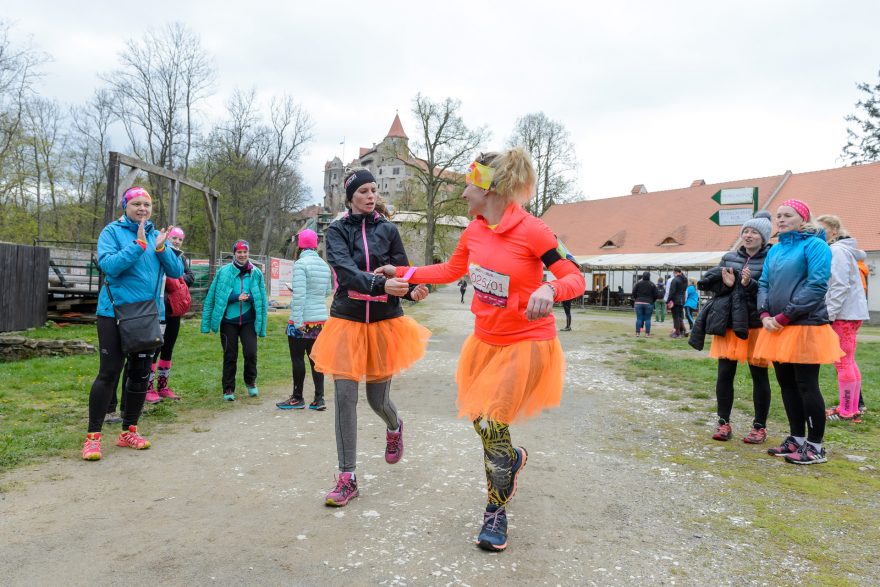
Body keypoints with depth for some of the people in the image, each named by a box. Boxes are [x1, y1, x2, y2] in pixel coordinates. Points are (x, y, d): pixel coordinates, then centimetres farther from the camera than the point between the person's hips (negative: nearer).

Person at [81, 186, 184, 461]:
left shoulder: (156, 235, 10)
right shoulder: (113, 231, -2)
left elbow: (177, 271, 2)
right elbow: (108, 266, -17)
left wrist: (160, 248, -13)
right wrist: (138, 245, -21)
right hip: (115, 313, -5)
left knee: (141, 374, 10)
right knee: (109, 373, -7)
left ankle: (129, 431, 23)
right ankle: (93, 436, 3)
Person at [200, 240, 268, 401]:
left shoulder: (256, 273, 1)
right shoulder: (224, 272, -3)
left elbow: (262, 299, 5)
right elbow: (212, 297, -3)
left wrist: (249, 297, -14)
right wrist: (237, 297, -13)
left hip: (248, 321, 1)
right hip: (228, 320, -1)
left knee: (251, 353, -7)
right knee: (230, 356, 6)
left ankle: (250, 381, 21)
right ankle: (228, 389, 21)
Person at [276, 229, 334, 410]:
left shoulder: (301, 264, -12)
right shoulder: (325, 265, 10)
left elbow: (299, 295, -19)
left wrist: (297, 321, -19)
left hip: (303, 321, -7)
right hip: (321, 319, 7)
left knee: (297, 359, 4)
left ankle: (297, 398, 13)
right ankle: (319, 399, 11)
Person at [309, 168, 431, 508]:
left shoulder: (388, 230, 4)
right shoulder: (337, 231, -1)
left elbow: (401, 272, 3)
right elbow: (345, 271, -18)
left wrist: (412, 291, -20)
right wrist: (381, 284, -35)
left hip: (385, 322, 1)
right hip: (347, 322, 0)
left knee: (378, 399, 6)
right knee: (345, 398, -4)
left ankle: (394, 428, 43)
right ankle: (347, 478, 8)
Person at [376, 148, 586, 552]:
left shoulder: (531, 231, -20)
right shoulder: (473, 232, -1)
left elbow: (576, 279, -17)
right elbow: (451, 271, 16)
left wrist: (549, 289, -39)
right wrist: (401, 272, 14)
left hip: (527, 344, -6)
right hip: (486, 340, 6)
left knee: (490, 421, -9)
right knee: (480, 420, 12)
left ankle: (497, 510, 16)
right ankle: (510, 459, 48)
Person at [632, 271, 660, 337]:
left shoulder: (638, 284, 1)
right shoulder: (652, 285, 0)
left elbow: (633, 293, 0)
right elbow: (657, 295, -1)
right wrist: (652, 300, 14)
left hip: (638, 303, 1)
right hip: (648, 304, -1)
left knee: (639, 318, 3)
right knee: (647, 319, 3)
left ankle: (638, 332, 2)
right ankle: (647, 333, 2)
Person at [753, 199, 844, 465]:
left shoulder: (814, 245, -7)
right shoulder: (775, 249, 15)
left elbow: (816, 286, -16)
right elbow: (764, 283, 14)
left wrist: (784, 316, -17)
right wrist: (765, 314, -3)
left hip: (805, 326, -7)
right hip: (776, 328, 7)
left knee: (806, 386, -1)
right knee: (787, 384, 12)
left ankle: (815, 446, 11)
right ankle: (796, 438, 25)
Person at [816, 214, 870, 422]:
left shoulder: (836, 251, -12)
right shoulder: (844, 249, 18)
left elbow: (840, 286, -19)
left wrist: (829, 313, -20)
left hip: (844, 313, -10)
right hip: (850, 312, 10)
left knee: (843, 362, -5)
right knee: (848, 361, 15)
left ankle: (847, 410, 1)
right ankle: (855, 406, 23)